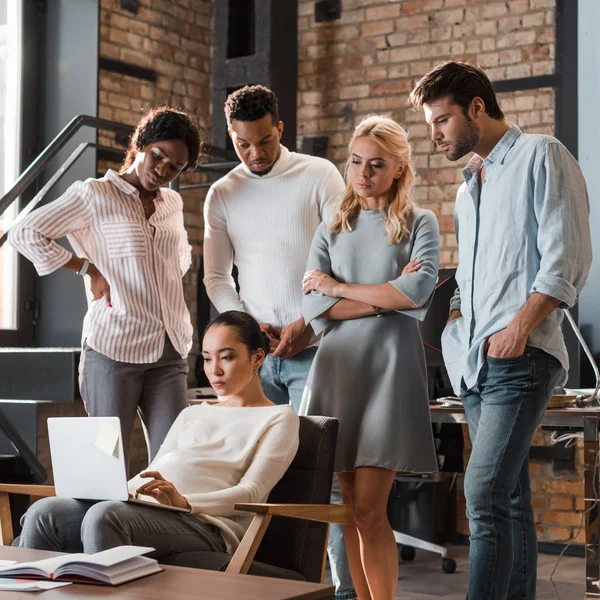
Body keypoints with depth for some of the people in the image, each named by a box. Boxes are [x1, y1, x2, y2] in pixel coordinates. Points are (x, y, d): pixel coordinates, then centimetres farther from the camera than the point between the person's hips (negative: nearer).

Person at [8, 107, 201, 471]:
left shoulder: (173, 203, 15)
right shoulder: (95, 195, -2)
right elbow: (24, 234, -7)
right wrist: (90, 269, -8)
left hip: (171, 354, 5)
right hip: (113, 349, -5)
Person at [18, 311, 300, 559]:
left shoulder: (279, 418, 14)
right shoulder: (191, 414, 35)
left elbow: (251, 493, -2)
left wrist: (183, 501, -20)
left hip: (205, 523, -6)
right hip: (142, 508, 7)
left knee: (104, 516, -36)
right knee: (44, 512, -21)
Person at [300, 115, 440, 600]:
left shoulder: (420, 224, 7)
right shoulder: (332, 230, 15)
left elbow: (418, 293, -11)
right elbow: (314, 309, 2)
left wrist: (339, 288, -2)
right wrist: (386, 297, -7)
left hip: (390, 366, -3)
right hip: (337, 366, 4)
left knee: (369, 509, -9)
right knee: (351, 509, 4)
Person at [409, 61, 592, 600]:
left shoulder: (542, 157, 1)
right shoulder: (470, 186, 25)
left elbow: (567, 257, -10)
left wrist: (520, 325, -18)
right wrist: (452, 321, 12)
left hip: (520, 358, -8)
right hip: (475, 362, 8)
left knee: (485, 492, -18)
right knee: (510, 499, 9)